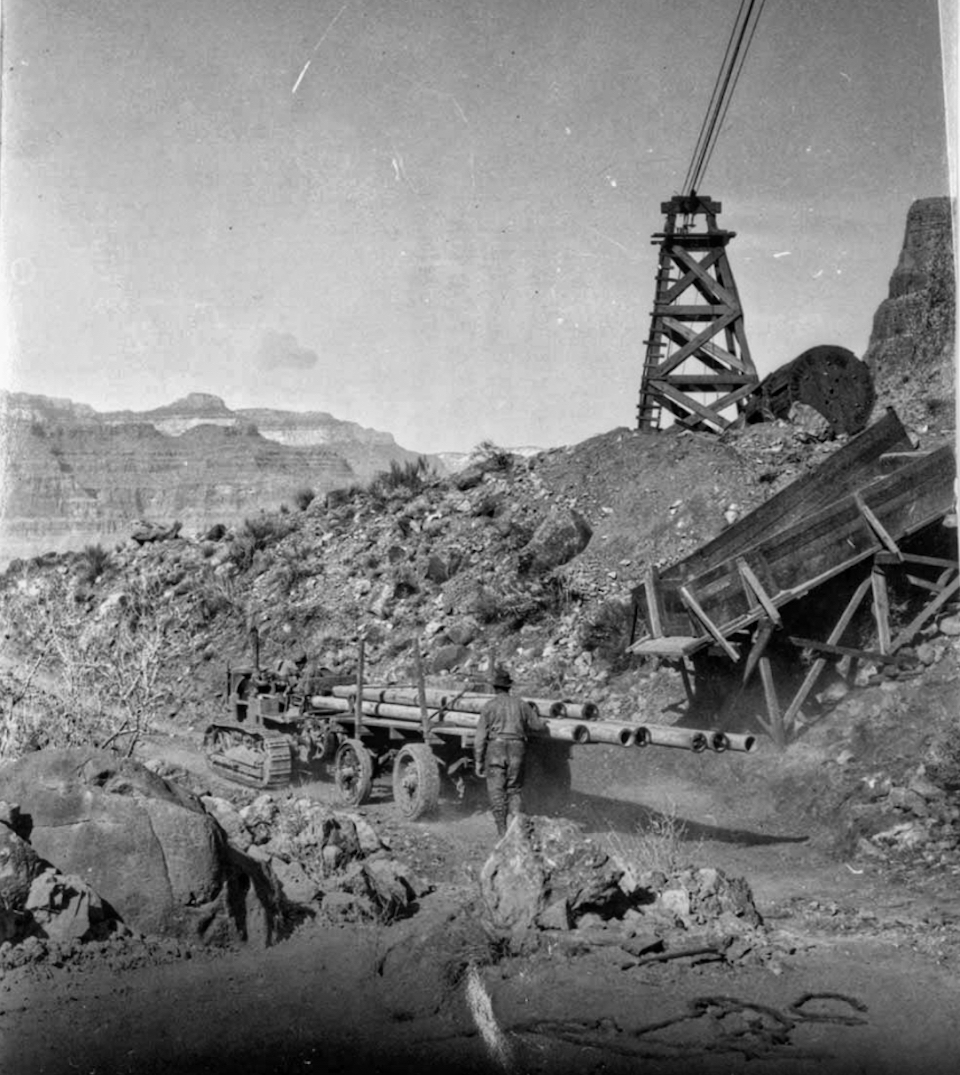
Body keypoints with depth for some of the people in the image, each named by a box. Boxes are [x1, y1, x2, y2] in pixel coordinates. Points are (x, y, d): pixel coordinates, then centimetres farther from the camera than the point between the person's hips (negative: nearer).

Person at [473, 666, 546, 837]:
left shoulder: (489, 706, -1)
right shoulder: (520, 704, 7)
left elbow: (480, 736, -3)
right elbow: (537, 726, 15)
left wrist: (478, 761, 1)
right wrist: (543, 723, 40)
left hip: (496, 748, -2)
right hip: (516, 748, 3)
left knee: (496, 791, 3)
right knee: (513, 790, 13)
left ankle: (502, 830, 0)